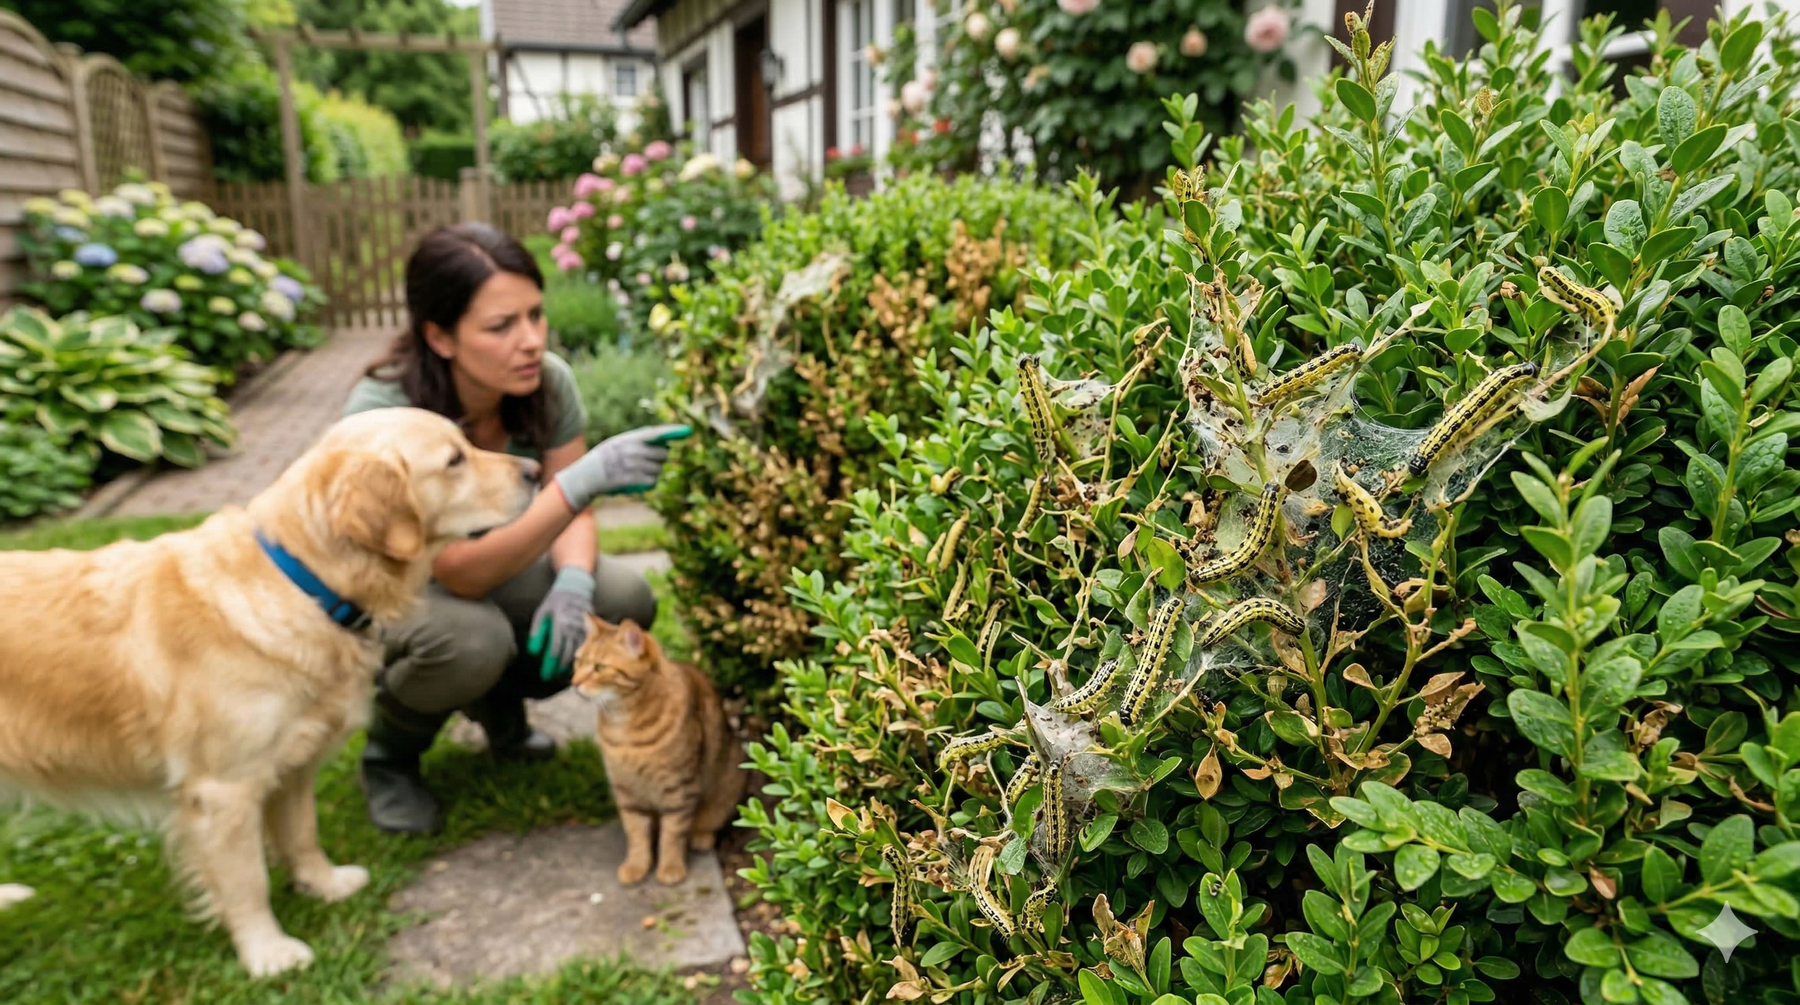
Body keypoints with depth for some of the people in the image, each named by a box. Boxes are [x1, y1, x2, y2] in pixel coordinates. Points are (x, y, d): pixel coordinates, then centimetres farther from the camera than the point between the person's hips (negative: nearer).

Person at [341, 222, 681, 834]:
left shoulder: (548, 381, -19)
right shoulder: (381, 413, -33)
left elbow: (573, 513, -8)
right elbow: (462, 573, -37)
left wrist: (572, 583, -31)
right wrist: (585, 478, -49)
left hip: (495, 563, 5)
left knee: (624, 602, -21)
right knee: (472, 639, -37)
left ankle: (499, 704, 10)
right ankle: (389, 751, -1)